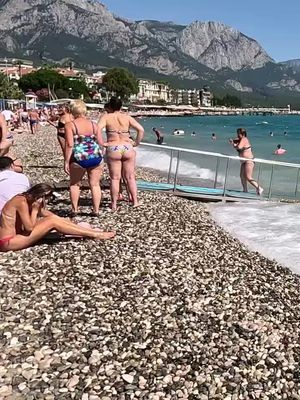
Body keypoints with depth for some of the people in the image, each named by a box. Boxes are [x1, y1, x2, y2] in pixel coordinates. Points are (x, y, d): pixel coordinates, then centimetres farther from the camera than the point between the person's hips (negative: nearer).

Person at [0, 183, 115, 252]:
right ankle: (94, 235, -12)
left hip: (16, 234, 9)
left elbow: (47, 214, 9)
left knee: (52, 218, 1)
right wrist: (35, 209, -16)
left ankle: (89, 231, 2)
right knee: (52, 222, -17)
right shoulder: (22, 202, -21)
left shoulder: (26, 199, 7)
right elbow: (29, 227, -22)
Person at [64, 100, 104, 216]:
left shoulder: (70, 125, -5)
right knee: (95, 184, 12)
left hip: (79, 158, -2)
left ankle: (74, 210, 21)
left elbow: (69, 144, -13)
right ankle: (96, 210, 15)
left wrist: (66, 162, -7)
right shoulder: (94, 124, 6)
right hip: (96, 157, 3)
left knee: (74, 184, 18)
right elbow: (101, 143, 5)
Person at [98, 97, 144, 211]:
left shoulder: (106, 117, 2)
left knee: (115, 178, 7)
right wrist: (136, 143, 5)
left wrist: (102, 143, -6)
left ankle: (114, 204, 10)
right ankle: (135, 201, 16)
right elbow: (141, 129, -2)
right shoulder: (127, 117, 7)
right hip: (128, 148, 2)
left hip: (112, 149, -1)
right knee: (130, 177, 12)